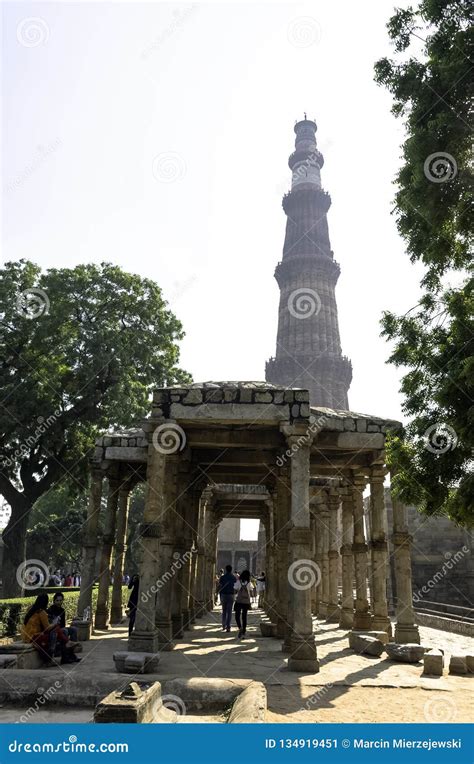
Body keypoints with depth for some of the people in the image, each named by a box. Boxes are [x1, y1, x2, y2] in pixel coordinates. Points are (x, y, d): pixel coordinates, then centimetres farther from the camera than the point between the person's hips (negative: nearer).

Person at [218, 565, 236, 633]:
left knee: (224, 611, 16)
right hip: (231, 595, -1)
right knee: (229, 612, 1)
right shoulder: (234, 578, 0)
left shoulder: (222, 577, -1)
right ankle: (228, 627, -5)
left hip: (223, 595, 1)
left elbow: (220, 587, 0)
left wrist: (220, 597, 7)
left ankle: (224, 626, 18)